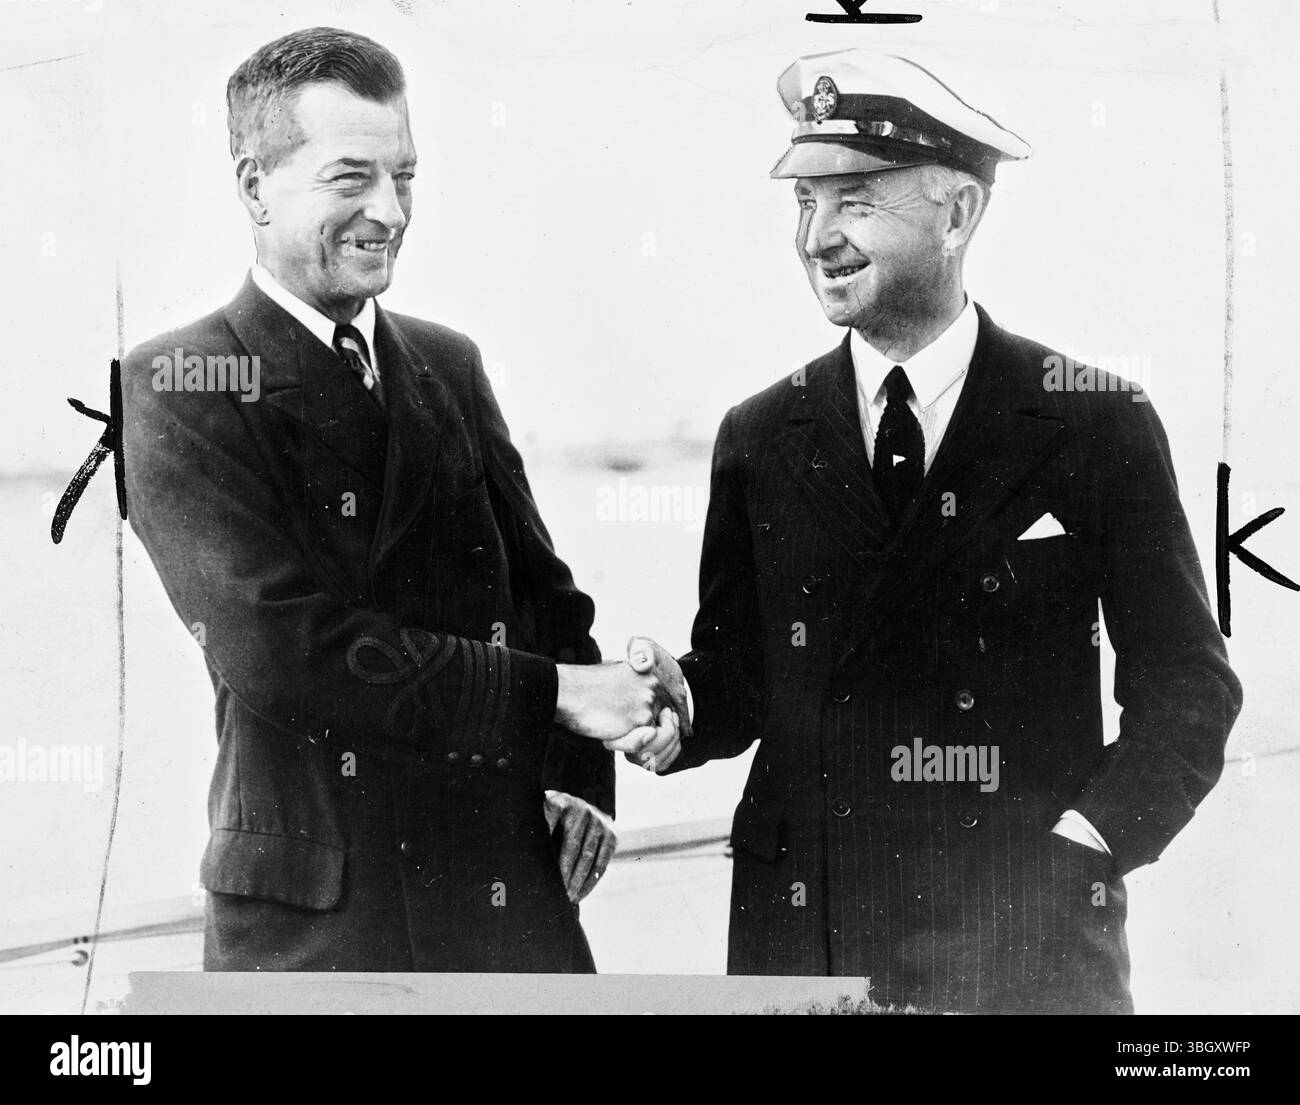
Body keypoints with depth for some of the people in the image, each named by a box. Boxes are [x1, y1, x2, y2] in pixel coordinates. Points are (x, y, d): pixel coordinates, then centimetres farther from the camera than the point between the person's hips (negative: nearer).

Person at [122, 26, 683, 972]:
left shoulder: (449, 363, 12)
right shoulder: (178, 387, -7)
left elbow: (541, 590, 16)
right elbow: (276, 647, -18)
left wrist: (582, 776, 0)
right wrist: (553, 692, -16)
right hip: (315, 920, -5)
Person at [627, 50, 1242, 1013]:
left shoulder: (1097, 423, -2)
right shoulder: (759, 439, 6)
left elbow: (1187, 688, 1)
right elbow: (739, 674, 10)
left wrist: (1082, 844, -9)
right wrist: (677, 708, -10)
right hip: (802, 933, 2)